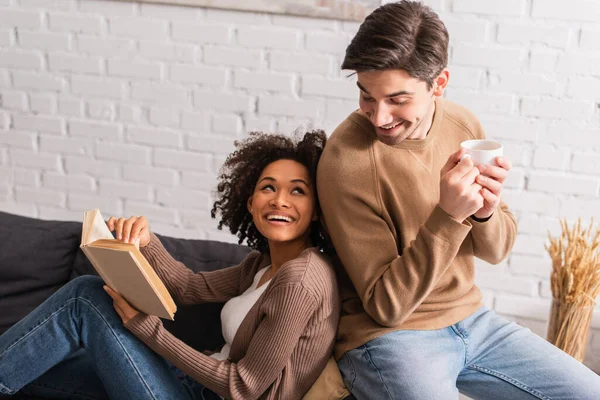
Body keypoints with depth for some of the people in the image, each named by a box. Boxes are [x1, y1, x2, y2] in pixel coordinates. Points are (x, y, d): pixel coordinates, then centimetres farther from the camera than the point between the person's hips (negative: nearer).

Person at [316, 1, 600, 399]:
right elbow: (386, 306, -18)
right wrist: (448, 216, -30)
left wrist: (485, 213, -18)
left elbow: (495, 251, 6)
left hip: (471, 321, 6)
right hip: (388, 336, -6)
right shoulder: (347, 158, -22)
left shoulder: (463, 125, -4)